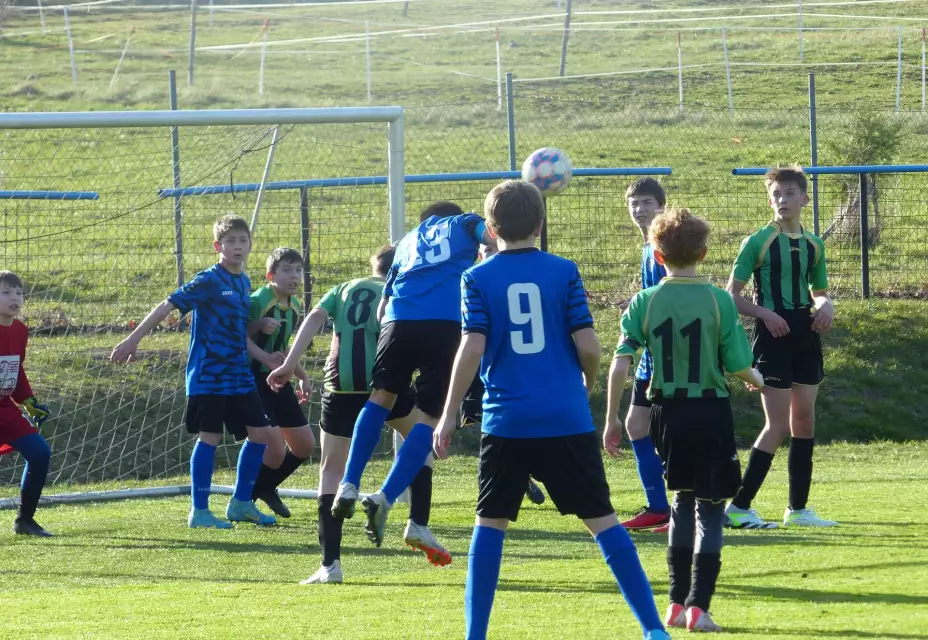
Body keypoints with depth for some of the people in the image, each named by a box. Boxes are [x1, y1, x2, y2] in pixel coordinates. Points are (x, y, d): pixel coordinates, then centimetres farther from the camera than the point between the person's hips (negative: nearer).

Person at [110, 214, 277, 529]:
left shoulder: (244, 283, 12)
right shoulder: (208, 281, -10)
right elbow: (167, 306, -13)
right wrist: (133, 340, -19)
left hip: (239, 376, 7)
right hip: (208, 376, -7)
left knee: (260, 433, 6)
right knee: (210, 437, -7)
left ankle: (241, 503, 19)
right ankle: (199, 511, 0)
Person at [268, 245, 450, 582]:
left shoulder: (345, 289, 21)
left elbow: (314, 318, 4)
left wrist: (289, 364, -2)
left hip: (341, 386, 1)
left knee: (332, 470, 9)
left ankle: (330, 564, -1)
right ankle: (418, 525, 14)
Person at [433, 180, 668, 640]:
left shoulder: (478, 278, -1)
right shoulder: (564, 272, 0)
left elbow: (472, 349, -9)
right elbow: (588, 345, -3)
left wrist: (449, 414, -2)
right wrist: (588, 385, 18)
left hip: (506, 423, -1)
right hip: (567, 420, 1)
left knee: (491, 523, 9)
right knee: (600, 517, 4)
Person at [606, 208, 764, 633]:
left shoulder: (644, 302, -3)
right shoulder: (718, 301, -8)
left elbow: (620, 364, -8)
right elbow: (738, 366, -7)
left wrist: (611, 420, -1)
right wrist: (757, 380, 16)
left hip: (667, 412, 3)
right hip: (710, 411, -3)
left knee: (683, 502, 21)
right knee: (710, 509, 4)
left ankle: (678, 602, 21)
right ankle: (698, 606, -6)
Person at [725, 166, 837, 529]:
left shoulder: (813, 245, 10)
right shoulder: (758, 242, -6)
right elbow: (732, 295, -6)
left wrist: (825, 306, -2)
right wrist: (764, 312, -21)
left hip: (806, 334, 6)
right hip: (773, 335, -6)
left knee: (804, 419, 8)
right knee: (778, 425, -10)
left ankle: (798, 509, 17)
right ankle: (739, 507, -7)